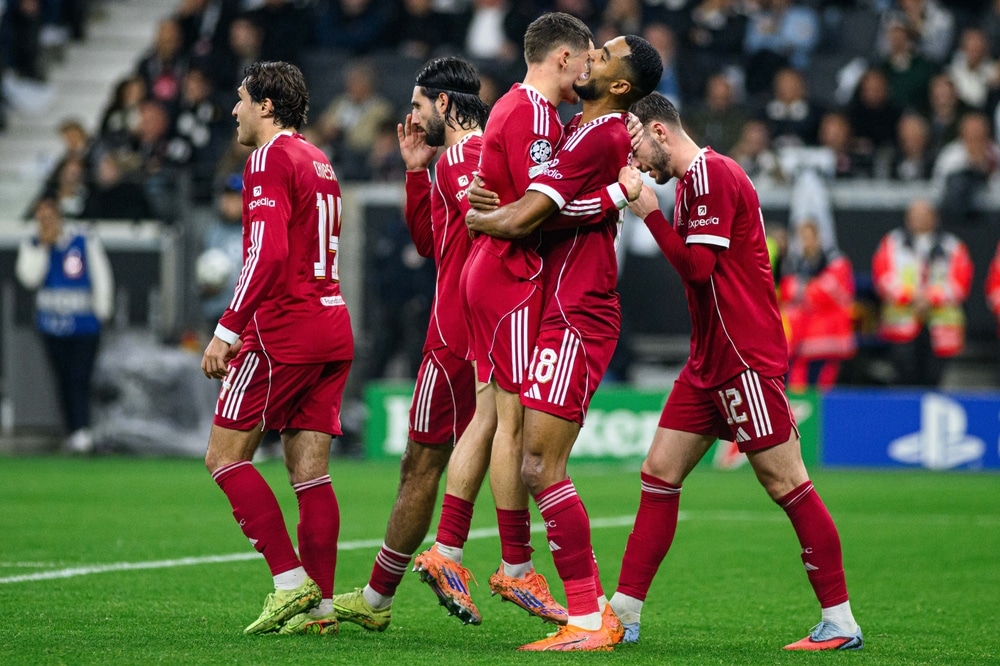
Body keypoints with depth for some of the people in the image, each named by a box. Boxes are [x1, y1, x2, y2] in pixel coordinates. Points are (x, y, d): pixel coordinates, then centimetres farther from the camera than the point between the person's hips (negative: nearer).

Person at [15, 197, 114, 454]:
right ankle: (73, 432, 15)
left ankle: (82, 431, -19)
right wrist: (42, 247, -17)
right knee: (63, 381, 8)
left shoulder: (86, 240, -4)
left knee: (79, 380, -13)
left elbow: (101, 277, 1)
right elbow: (29, 278, -12)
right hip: (51, 324, 4)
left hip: (84, 324, -3)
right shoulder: (32, 245, 3)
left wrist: (100, 312, 0)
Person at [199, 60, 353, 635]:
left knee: (226, 456, -1)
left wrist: (228, 330, -19)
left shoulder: (270, 160, -9)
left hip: (285, 330, -9)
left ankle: (291, 582, -9)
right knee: (310, 470, 6)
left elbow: (268, 254, -20)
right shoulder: (319, 162, 19)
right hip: (333, 331, 9)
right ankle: (319, 604, 2)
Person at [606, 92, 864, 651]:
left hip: (746, 361, -10)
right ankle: (624, 615, 7)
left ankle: (841, 623, -2)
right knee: (659, 473, 6)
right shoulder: (694, 178, 16)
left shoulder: (711, 174, -13)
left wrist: (650, 213, -12)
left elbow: (698, 265, -20)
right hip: (710, 363, 10)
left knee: (787, 483, -6)